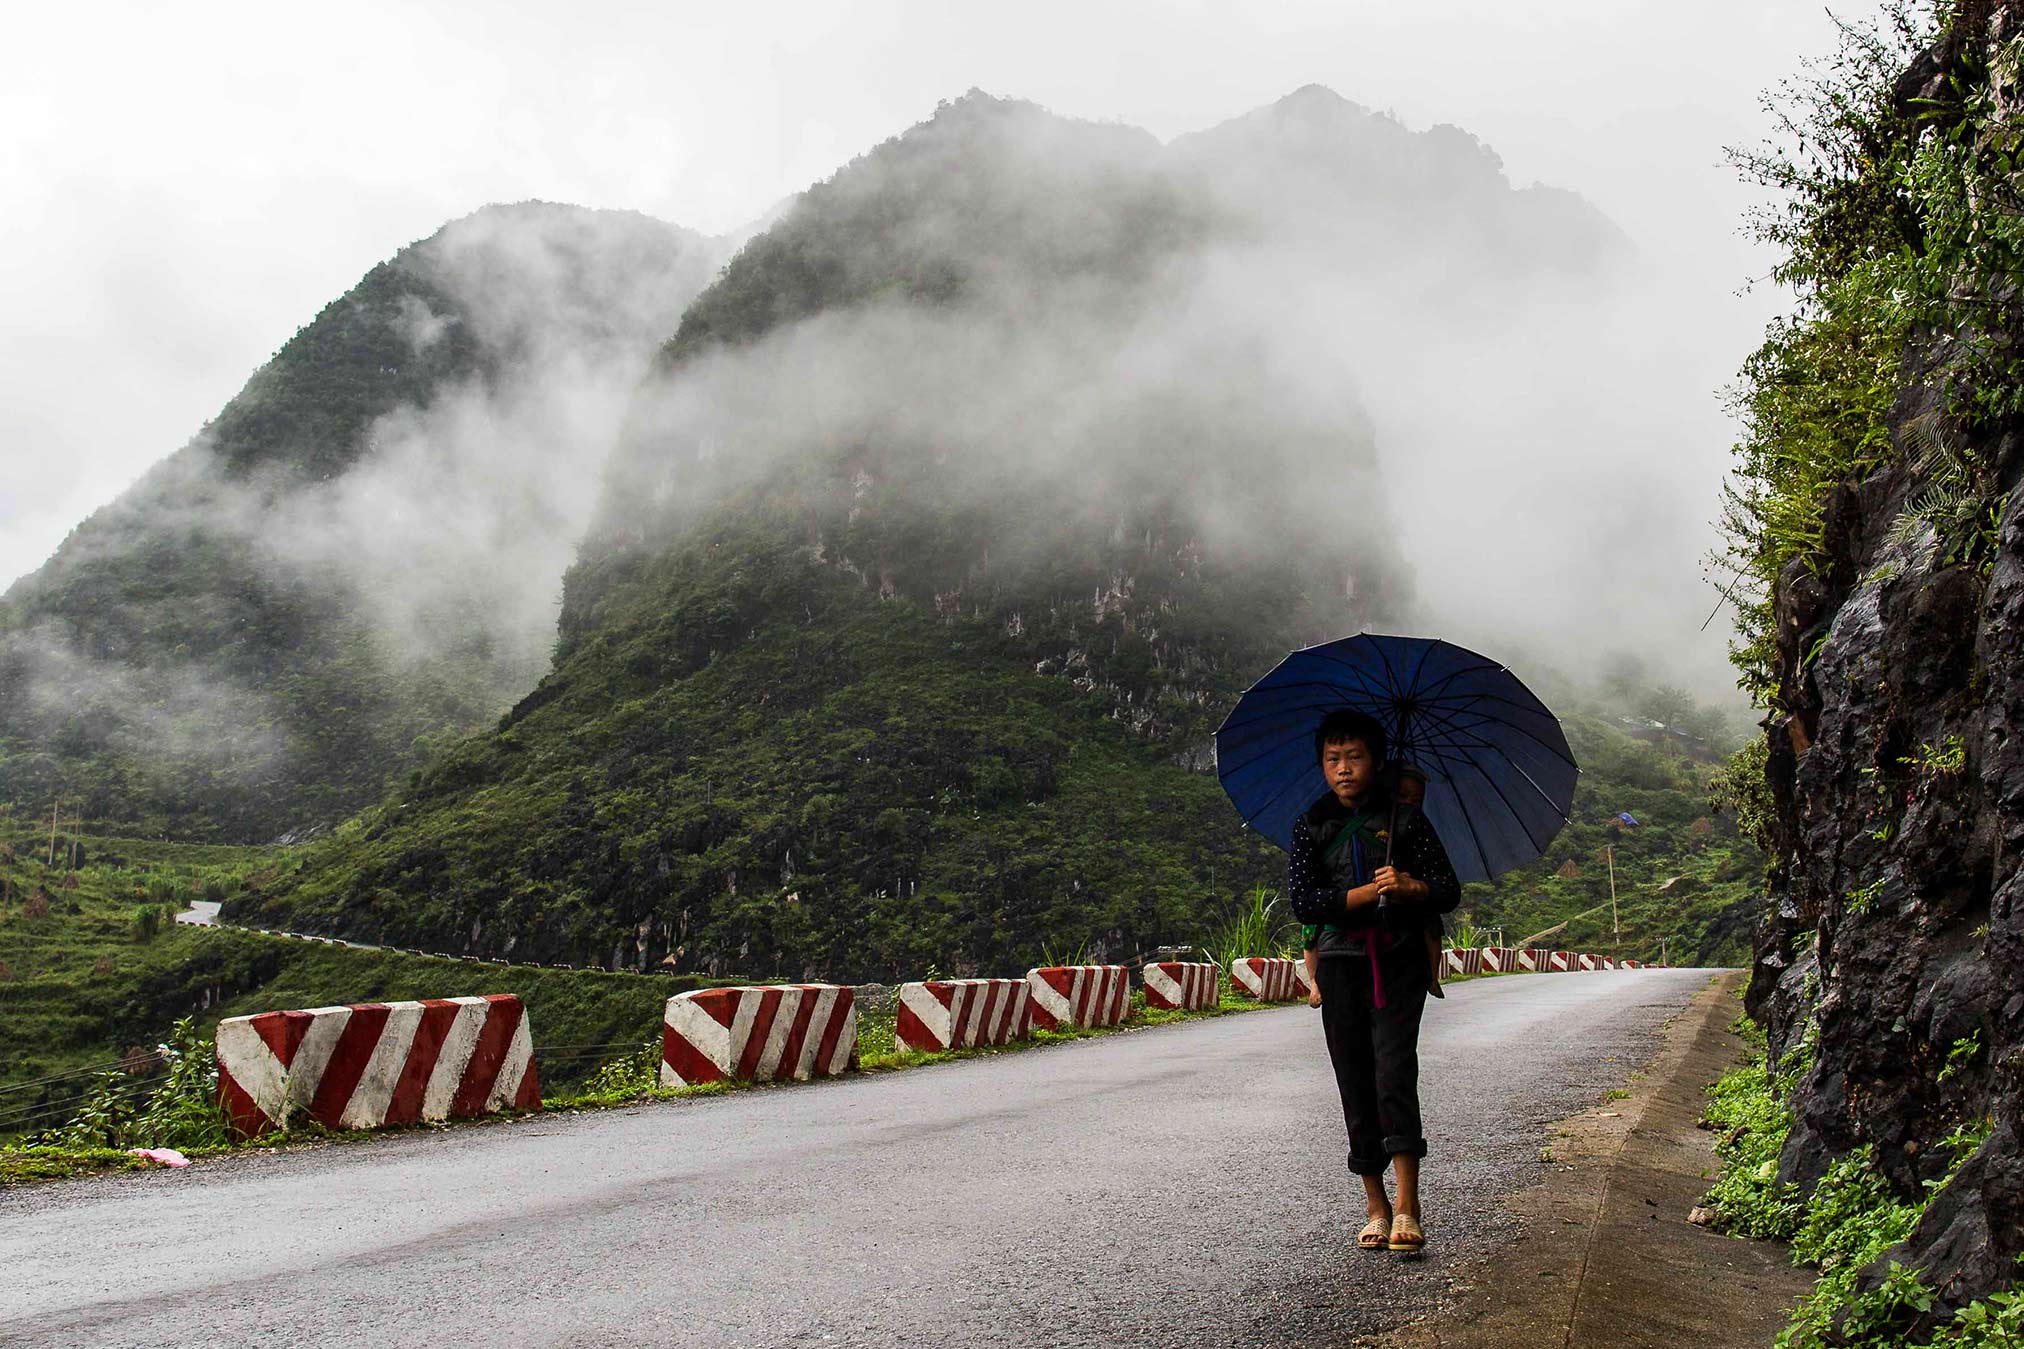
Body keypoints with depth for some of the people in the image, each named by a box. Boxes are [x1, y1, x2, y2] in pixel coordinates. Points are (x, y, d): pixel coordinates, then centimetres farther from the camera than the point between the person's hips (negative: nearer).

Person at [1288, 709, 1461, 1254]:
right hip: (1341, 963, 2)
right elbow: (1302, 901, -3)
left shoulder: (1404, 818, 5)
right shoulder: (1311, 826, 8)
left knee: (1395, 1070, -16)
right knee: (1355, 1083, 2)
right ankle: (1376, 1206, 11)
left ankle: (1407, 1209, -17)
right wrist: (1367, 892, -15)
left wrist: (1409, 888, -18)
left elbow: (1449, 890, 4)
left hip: (1399, 961, -2)